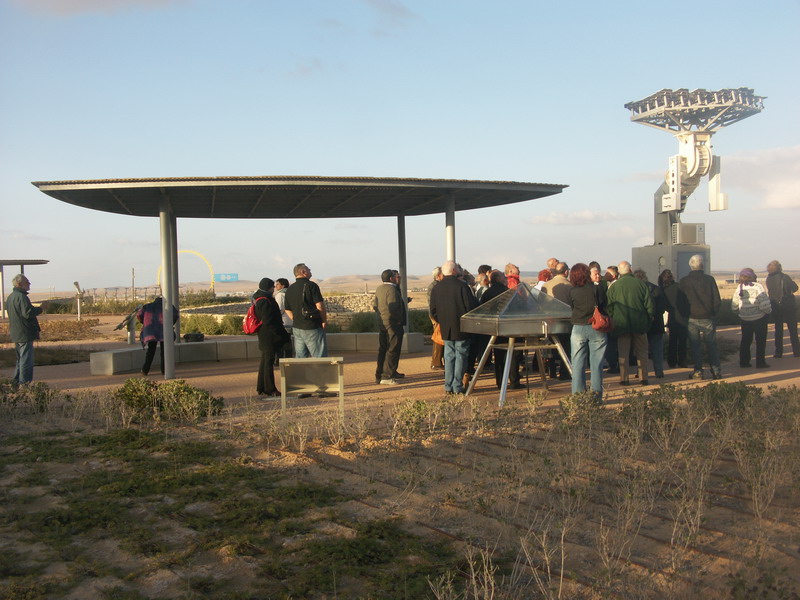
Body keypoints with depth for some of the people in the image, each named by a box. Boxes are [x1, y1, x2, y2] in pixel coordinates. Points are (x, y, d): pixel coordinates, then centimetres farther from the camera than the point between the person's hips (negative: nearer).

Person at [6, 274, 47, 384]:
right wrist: (41, 308, -14)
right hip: (25, 334, -10)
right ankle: (24, 383, -4)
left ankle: (16, 382, 26)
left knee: (20, 360, 20)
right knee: (26, 360, -5)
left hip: (16, 334, 10)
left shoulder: (11, 297, 14)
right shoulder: (21, 297, -18)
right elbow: (28, 313, -27)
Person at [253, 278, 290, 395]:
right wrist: (280, 334, -18)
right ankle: (269, 389, 0)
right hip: (269, 337, -11)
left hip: (265, 337, 11)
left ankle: (261, 388, 21)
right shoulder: (265, 301, -18)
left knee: (265, 361, 15)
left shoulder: (260, 299, 15)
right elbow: (268, 322, -23)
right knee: (269, 362, -5)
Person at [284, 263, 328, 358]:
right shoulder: (311, 285, -11)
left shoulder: (290, 289, 10)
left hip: (297, 328, 7)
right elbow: (320, 306, -16)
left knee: (300, 357, 11)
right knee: (320, 357, -2)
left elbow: (288, 310, 15)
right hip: (312, 328, -7)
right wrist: (324, 321, -4)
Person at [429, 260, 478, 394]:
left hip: (445, 329, 5)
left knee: (449, 356, 11)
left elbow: (433, 310, 8)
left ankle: (448, 386, 10)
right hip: (462, 328, -4)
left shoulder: (437, 288, 3)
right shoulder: (461, 286, -13)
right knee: (461, 356, 3)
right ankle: (458, 387, 2)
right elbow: (471, 306, -12)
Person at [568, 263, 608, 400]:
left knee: (578, 363, 6)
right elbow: (604, 307, 0)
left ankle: (578, 394, 6)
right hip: (596, 328, -1)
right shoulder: (597, 288, -6)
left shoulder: (572, 291, -2)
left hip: (578, 328, 1)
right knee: (596, 363, 5)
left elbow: (572, 308, 8)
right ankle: (597, 393, 6)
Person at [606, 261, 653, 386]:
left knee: (623, 353, 5)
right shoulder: (640, 283, -2)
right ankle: (643, 378, 10)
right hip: (640, 323, 1)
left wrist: (613, 320, 13)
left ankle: (624, 379, 4)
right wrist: (649, 319, 12)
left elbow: (609, 307, 0)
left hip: (622, 324, 0)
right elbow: (649, 304, -1)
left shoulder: (613, 286, -3)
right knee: (642, 352, 10)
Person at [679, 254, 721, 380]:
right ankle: (716, 371, 9)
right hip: (707, 318, 0)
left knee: (695, 346, 6)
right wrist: (714, 313, 11)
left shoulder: (684, 281, -3)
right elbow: (717, 300, -3)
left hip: (692, 318, 0)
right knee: (711, 345, 9)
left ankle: (698, 371, 5)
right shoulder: (709, 279, -5)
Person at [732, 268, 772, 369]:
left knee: (745, 341, 14)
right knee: (760, 341, 7)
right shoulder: (757, 287, -13)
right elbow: (764, 304, -20)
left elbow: (734, 307, 3)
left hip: (745, 319, 4)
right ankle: (760, 362, 7)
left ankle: (744, 362, 15)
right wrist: (768, 311, -1)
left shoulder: (739, 289, 1)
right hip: (759, 318, -4)